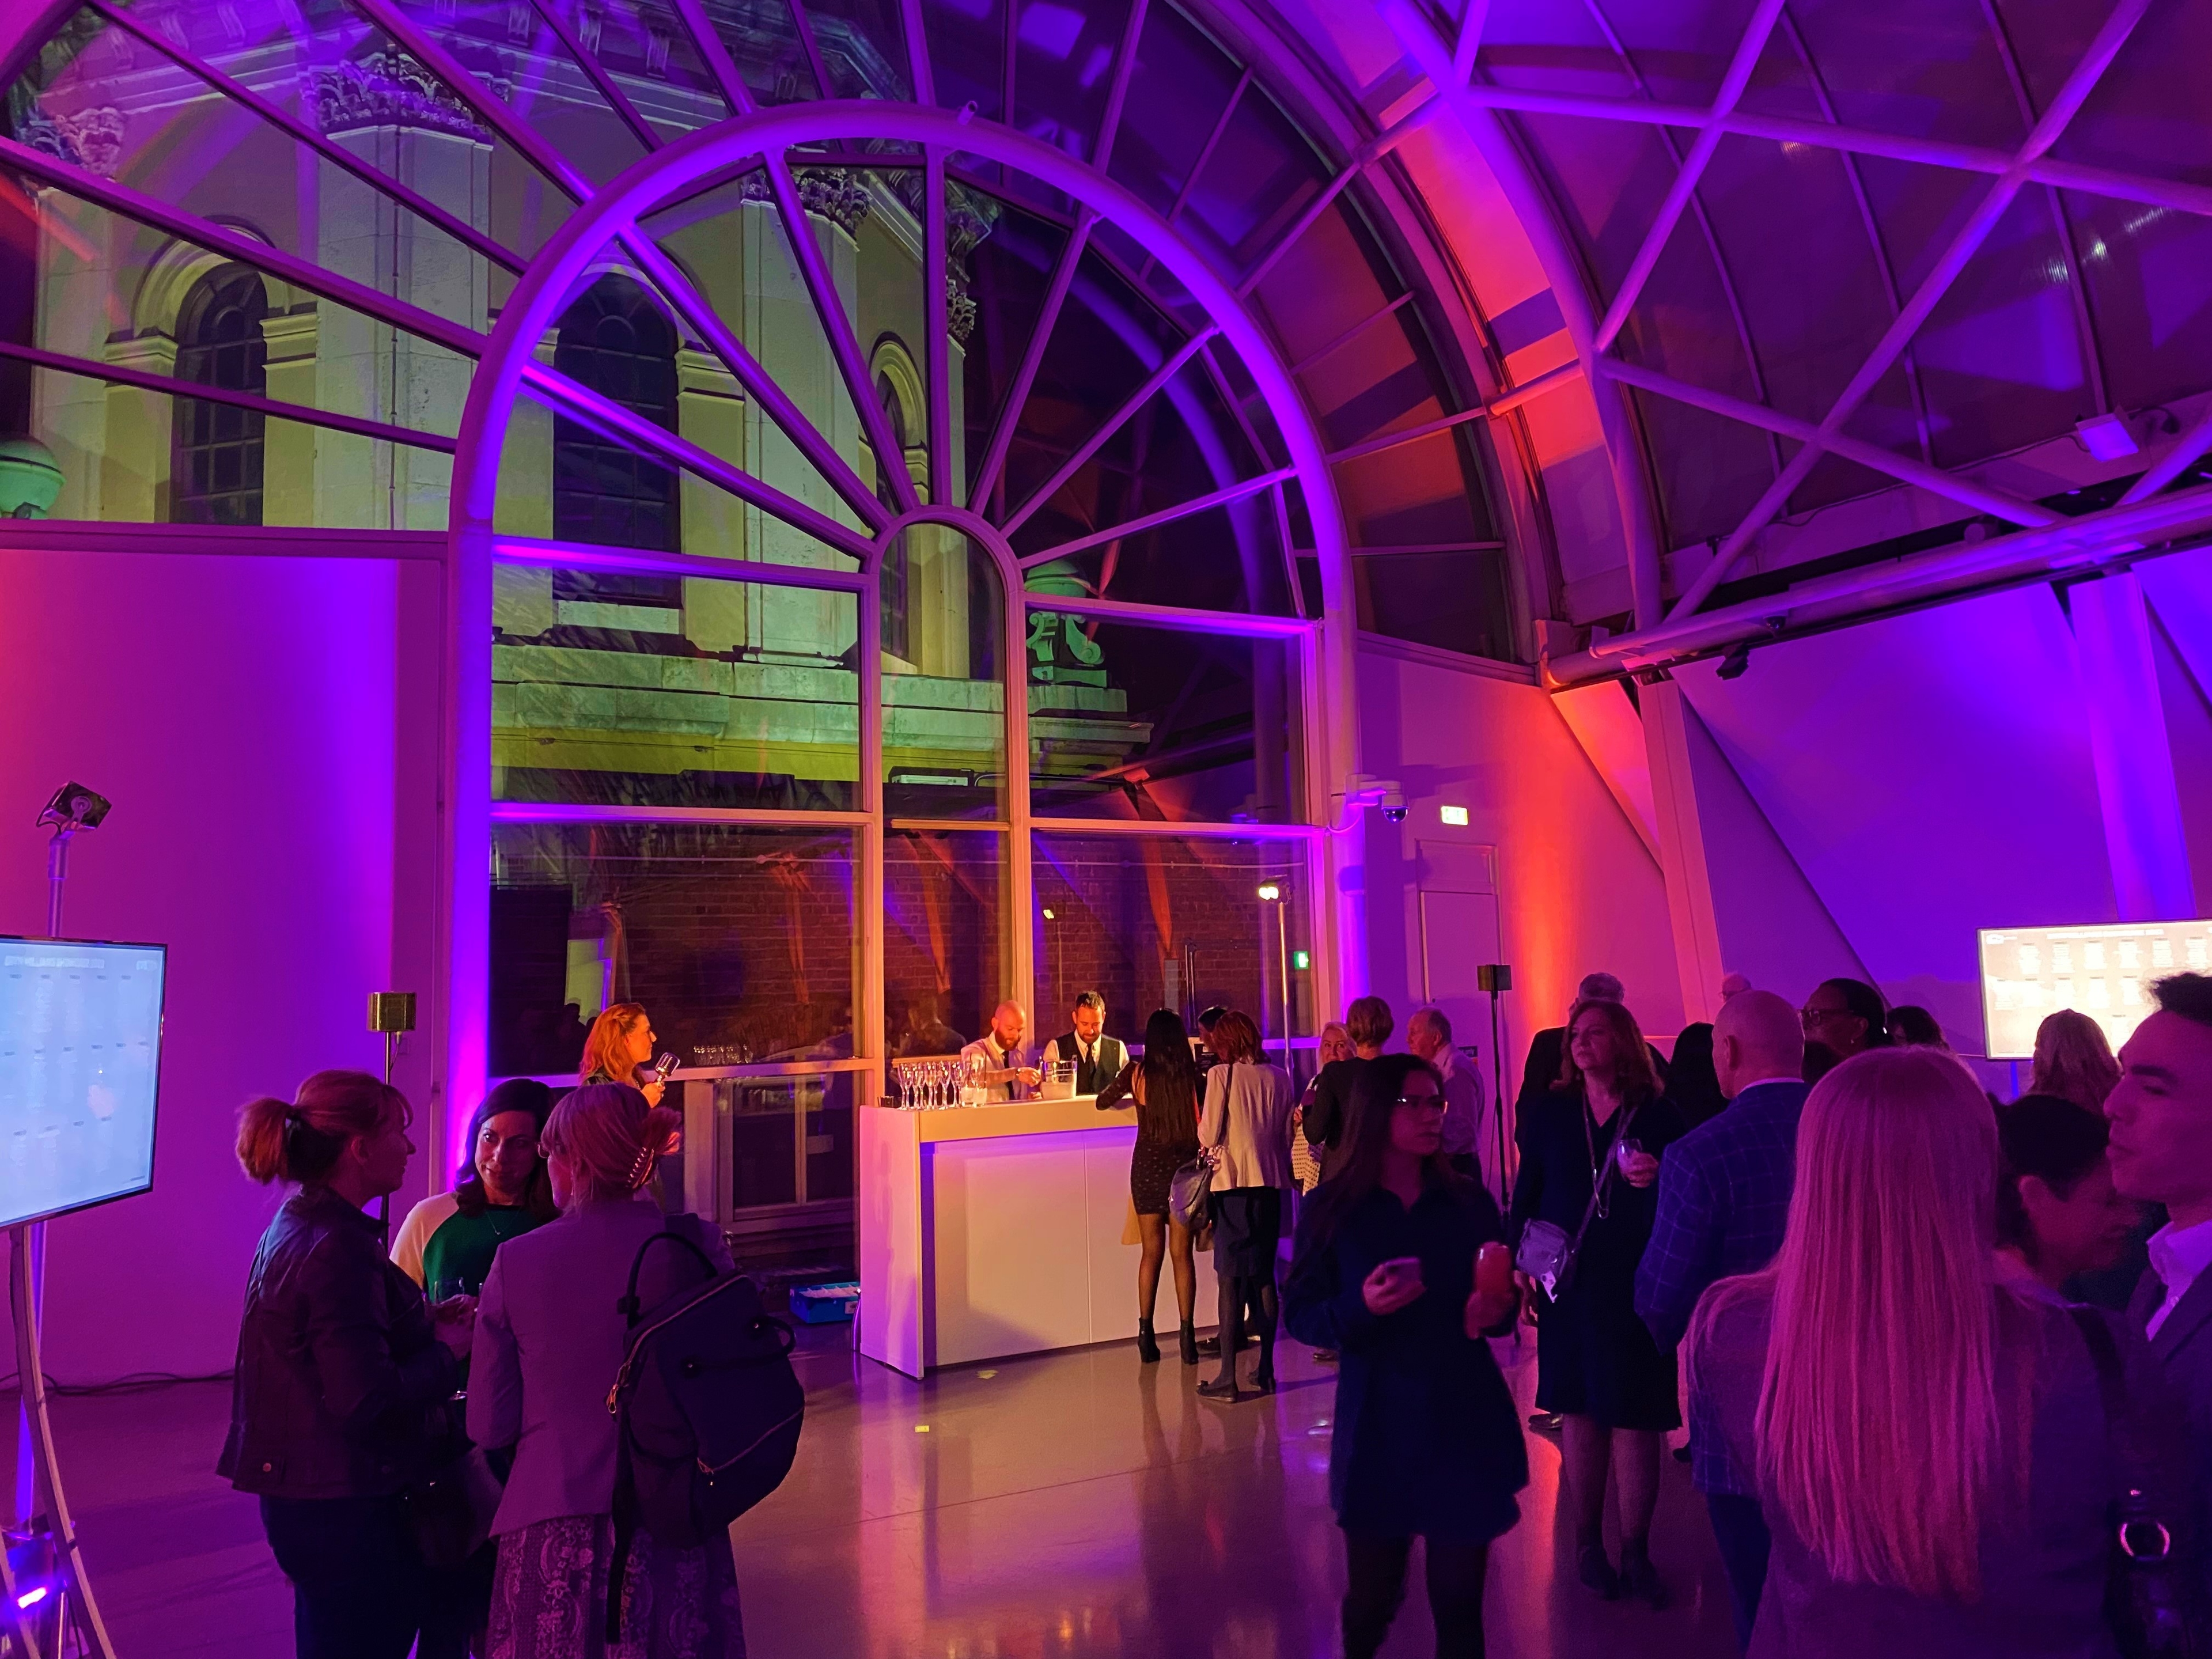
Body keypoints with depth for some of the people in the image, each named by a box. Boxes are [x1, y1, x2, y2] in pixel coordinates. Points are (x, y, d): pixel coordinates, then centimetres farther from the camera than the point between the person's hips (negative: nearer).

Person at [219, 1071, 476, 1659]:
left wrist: (425, 1321, 6)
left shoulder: (297, 1226, 7)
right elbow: (367, 1401, -27)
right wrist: (445, 1350, -11)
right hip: (344, 1506, -10)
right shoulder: (339, 1249, -23)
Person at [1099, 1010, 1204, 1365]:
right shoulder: (1193, 1074, -6)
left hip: (1148, 1164, 0)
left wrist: (1129, 1095, 27)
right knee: (1181, 1253, 6)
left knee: (1151, 1252, 11)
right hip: (1185, 1164, 0)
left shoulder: (1136, 1072, -5)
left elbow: (1102, 1102, 8)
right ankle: (1187, 1336, 5)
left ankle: (1146, 1334, 10)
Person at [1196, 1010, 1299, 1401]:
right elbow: (1289, 1135, 9)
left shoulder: (1221, 1075, -8)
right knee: (1265, 1276, 13)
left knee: (1230, 1280, 0)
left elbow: (1209, 1136, -9)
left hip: (1234, 1183, -4)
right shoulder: (1279, 1077, 4)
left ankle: (1228, 1377, -1)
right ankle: (1266, 1370, 17)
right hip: (1271, 1182, 4)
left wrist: (1204, 1133, 12)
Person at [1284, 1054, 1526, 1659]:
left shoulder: (1470, 1202, 3)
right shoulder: (1331, 1210, -5)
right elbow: (1300, 1314, -4)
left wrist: (1495, 1312, -12)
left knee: (1459, 1598, 6)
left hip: (1467, 1424, 2)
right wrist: (1361, 1307, -22)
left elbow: (1502, 1302, 11)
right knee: (1371, 1597, 11)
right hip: (1378, 1428, -1)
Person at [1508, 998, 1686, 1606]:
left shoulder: (1659, 1115, -2)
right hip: (1569, 1283, 1)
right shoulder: (1550, 1113, 3)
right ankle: (1587, 1544, 22)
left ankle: (1635, 1551, 17)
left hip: (1638, 1287, -1)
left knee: (1635, 1418, 3)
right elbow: (1525, 1196, 4)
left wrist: (1657, 1180, -22)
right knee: (1581, 1413, 9)